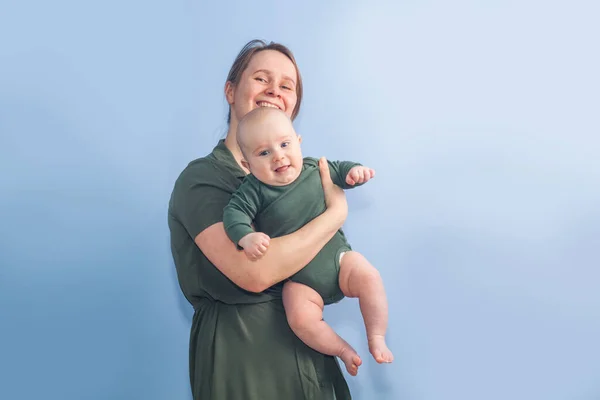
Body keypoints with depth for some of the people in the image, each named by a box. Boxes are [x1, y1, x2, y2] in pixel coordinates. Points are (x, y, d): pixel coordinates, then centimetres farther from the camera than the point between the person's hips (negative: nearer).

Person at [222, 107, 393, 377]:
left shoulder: (314, 169, 0)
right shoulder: (254, 190, -11)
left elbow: (338, 169, 16)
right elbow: (234, 212, -19)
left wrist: (354, 171, -5)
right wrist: (246, 236, -37)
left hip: (336, 257, 2)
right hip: (299, 279, -2)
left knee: (369, 277, -23)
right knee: (300, 318, -25)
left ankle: (376, 339, -2)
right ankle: (343, 349, 1)